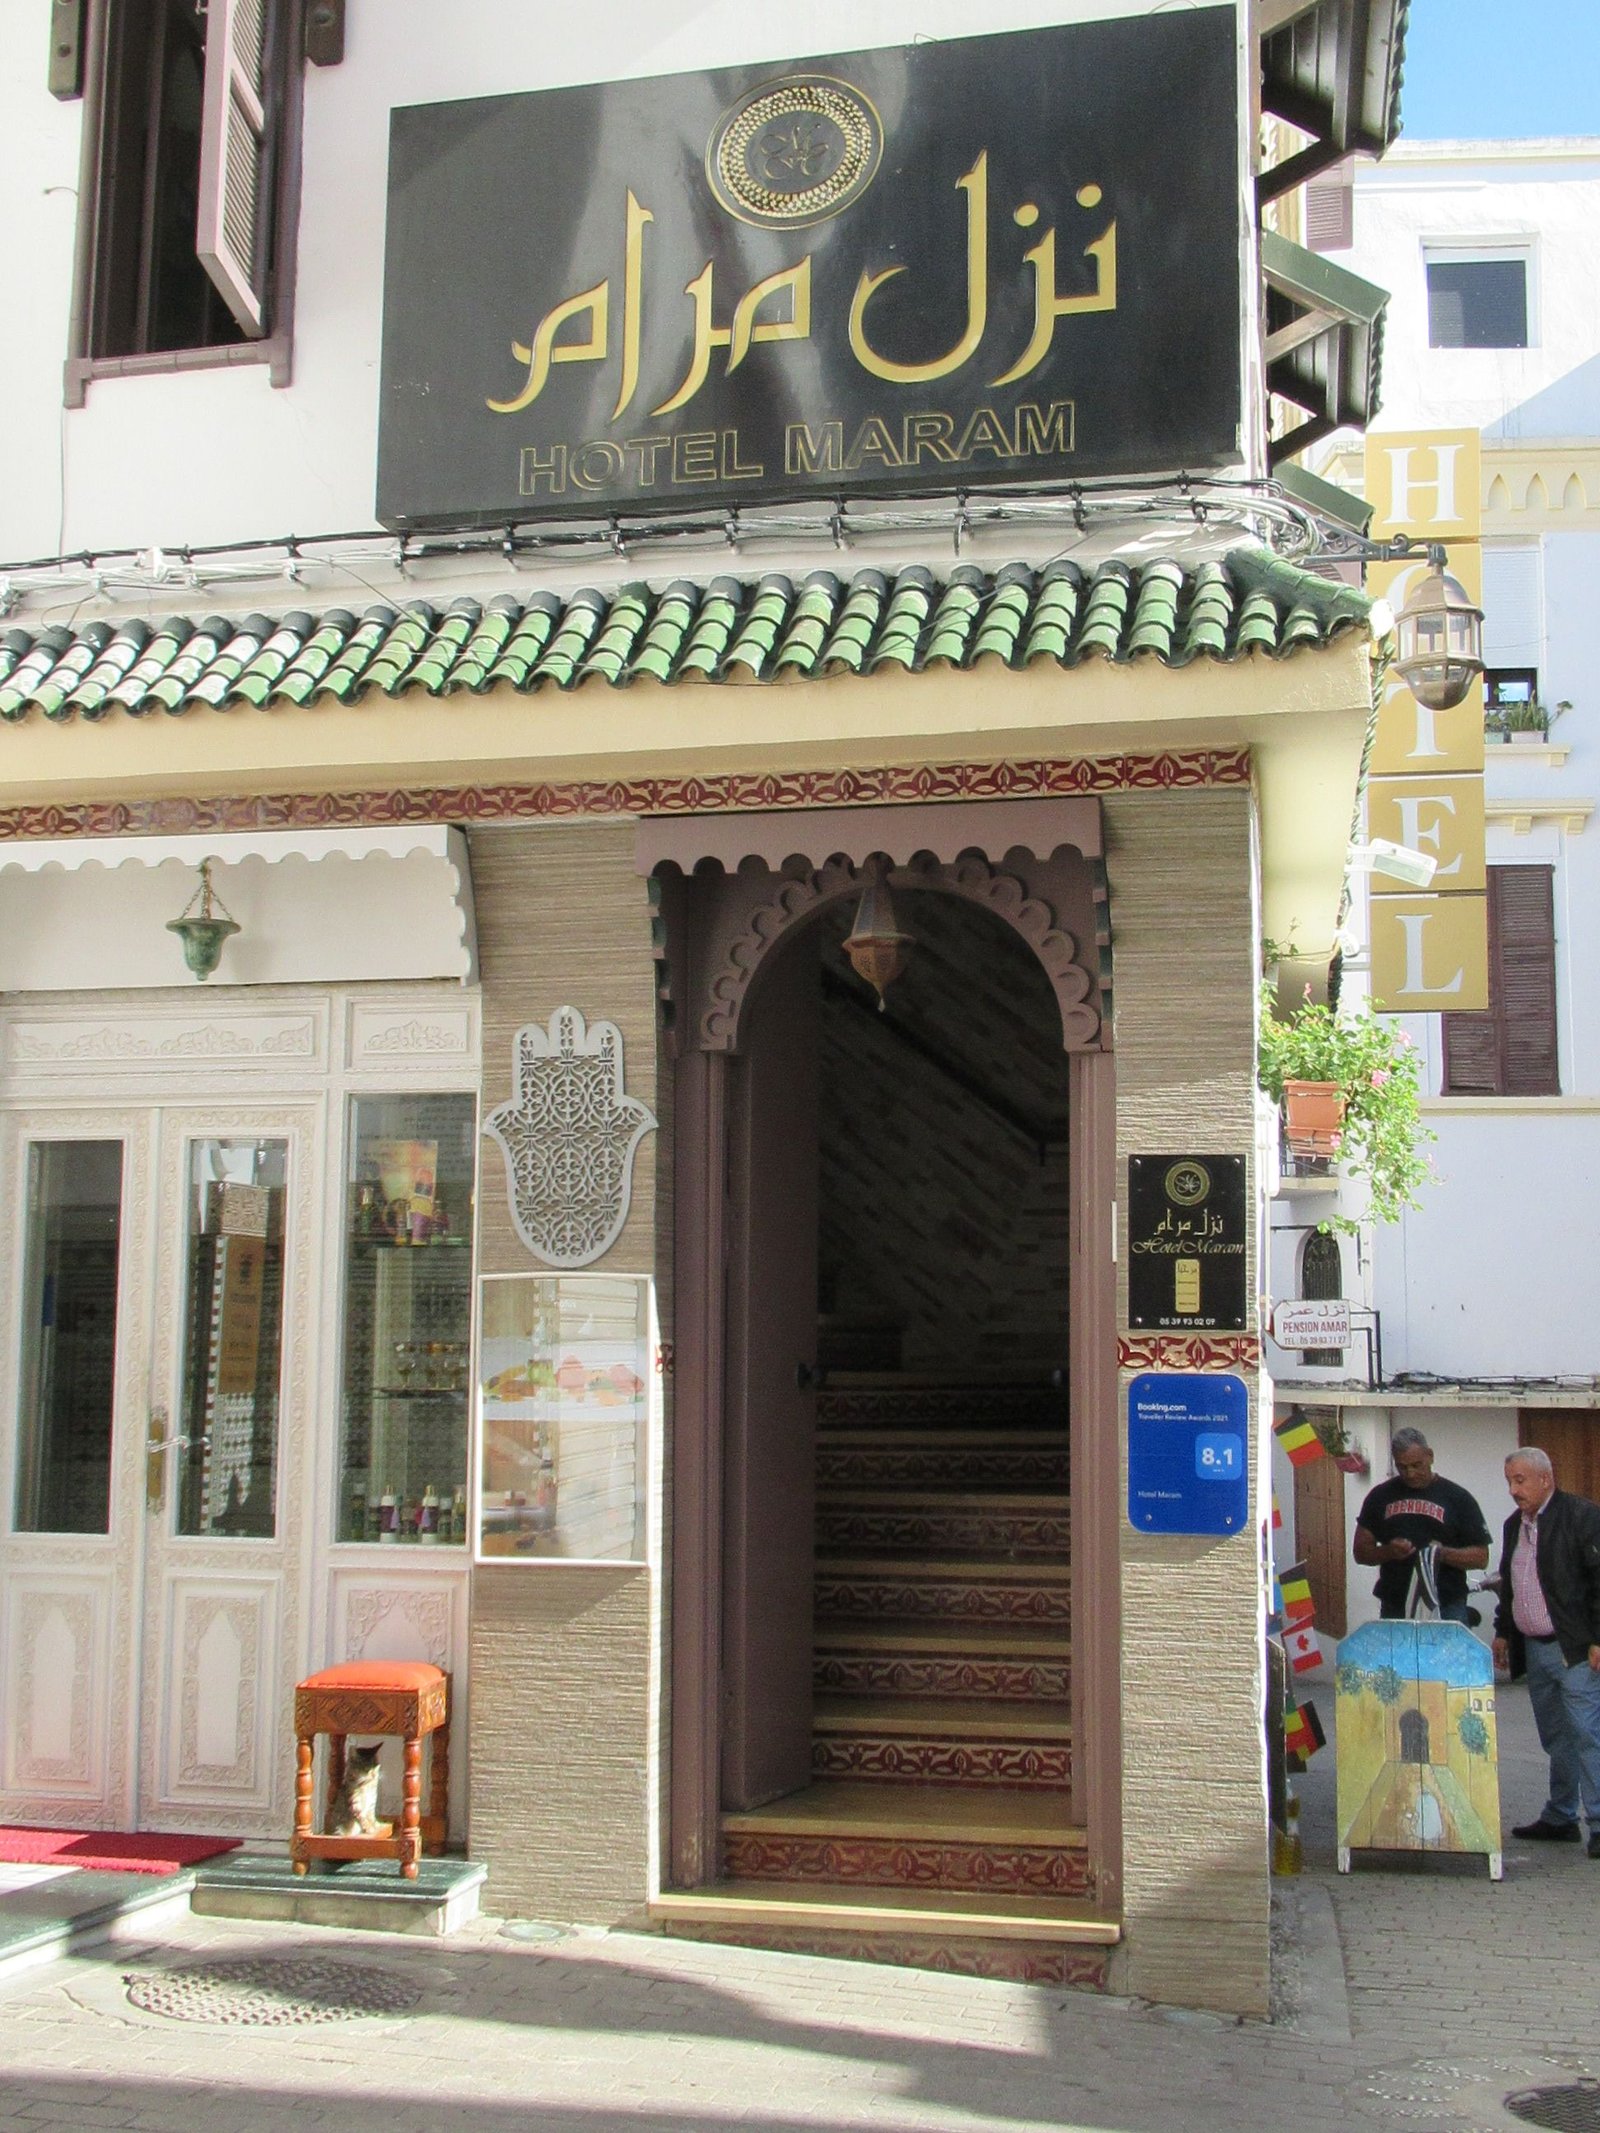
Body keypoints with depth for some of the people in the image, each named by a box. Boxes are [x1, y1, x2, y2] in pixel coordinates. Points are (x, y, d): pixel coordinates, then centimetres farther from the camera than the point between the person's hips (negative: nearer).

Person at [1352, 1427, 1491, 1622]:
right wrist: (1388, 1551, -11)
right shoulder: (1380, 1496, 8)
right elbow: (1360, 1551, 9)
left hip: (1446, 1609, -2)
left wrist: (1444, 1553, -17)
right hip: (1394, 1608, 2)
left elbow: (1481, 1557, 1)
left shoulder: (1458, 1498, 2)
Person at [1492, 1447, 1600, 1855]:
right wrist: (1503, 1632, 19)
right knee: (1556, 1739, 13)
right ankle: (1559, 1819, 20)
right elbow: (1508, 1586, 24)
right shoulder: (1514, 1525, 14)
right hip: (1534, 1650, 8)